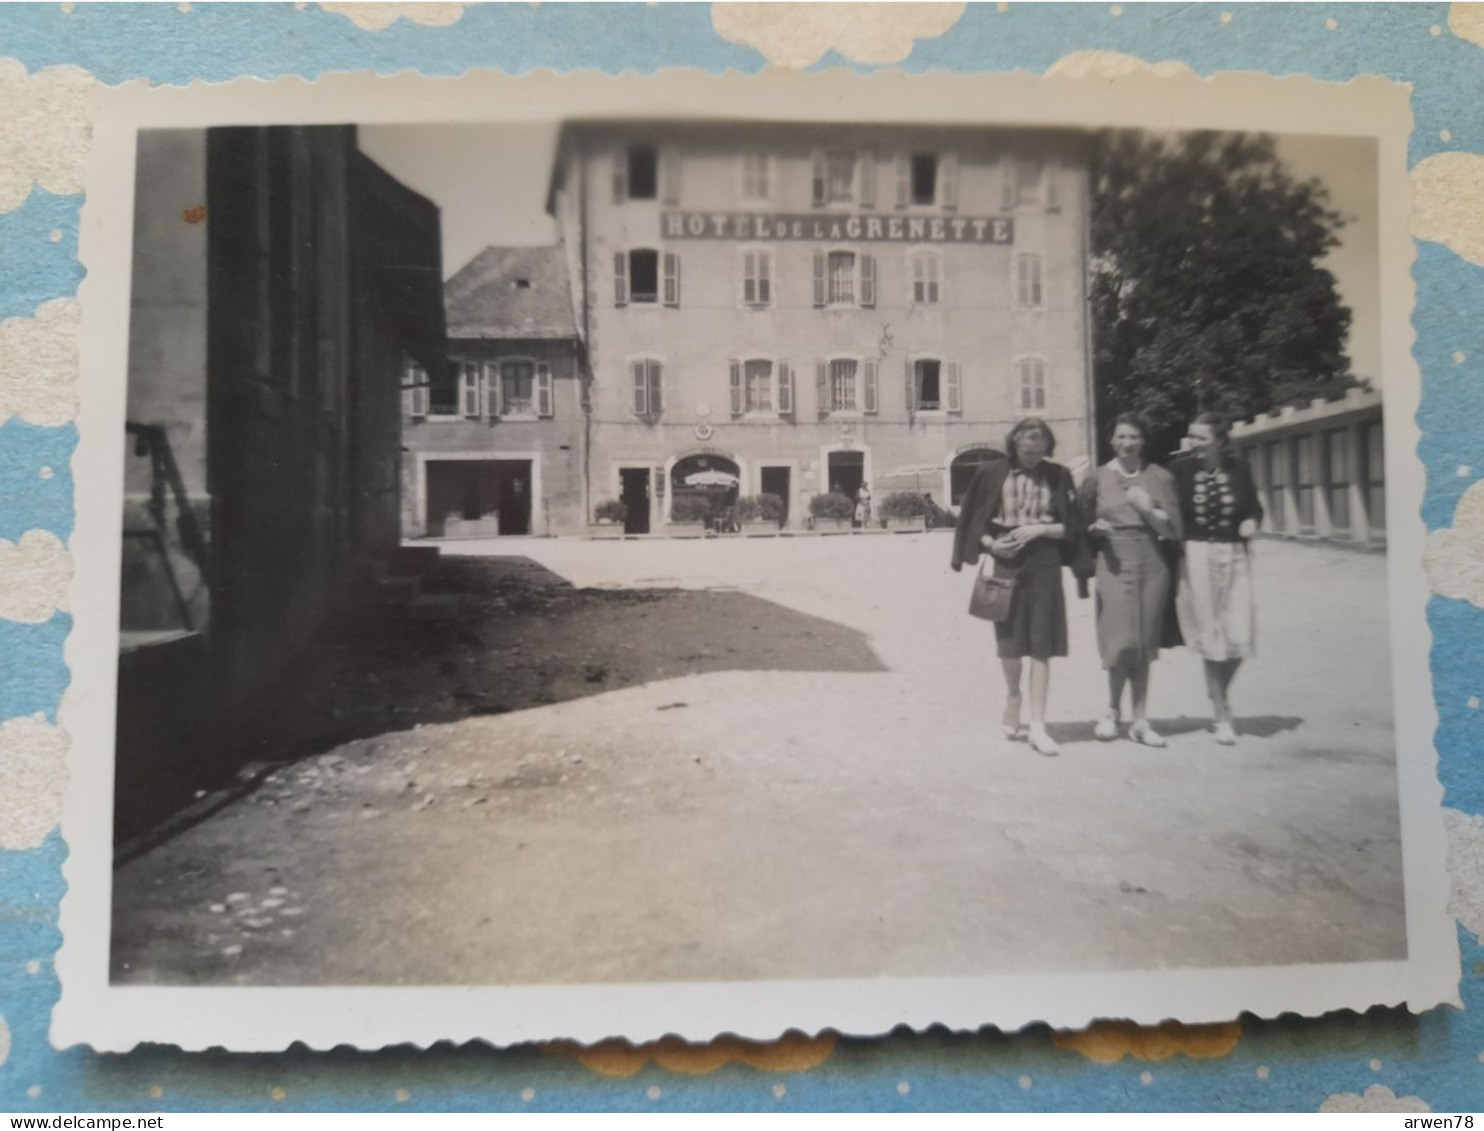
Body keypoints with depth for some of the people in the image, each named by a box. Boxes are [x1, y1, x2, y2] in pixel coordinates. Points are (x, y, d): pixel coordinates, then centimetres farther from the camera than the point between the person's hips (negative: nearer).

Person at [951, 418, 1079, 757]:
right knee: (1008, 642, 9)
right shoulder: (992, 472, 1)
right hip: (1004, 562, 0)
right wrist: (991, 543, -12)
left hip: (1043, 565, 0)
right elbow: (972, 519, 5)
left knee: (1041, 644, -5)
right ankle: (1013, 696, 36)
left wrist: (1041, 529, -13)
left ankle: (1037, 726, -2)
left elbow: (1071, 527, 4)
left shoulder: (1058, 476, 2)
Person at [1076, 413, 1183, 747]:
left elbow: (1172, 527, 4)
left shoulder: (1159, 477, 7)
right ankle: (1112, 710, 11)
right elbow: (1081, 524, 11)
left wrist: (1148, 510, -12)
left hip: (1152, 563, 2)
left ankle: (1140, 720, 13)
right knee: (1121, 641, -10)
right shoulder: (1097, 478, 5)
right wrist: (1096, 528, -9)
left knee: (1144, 644, 5)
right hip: (1114, 562, -2)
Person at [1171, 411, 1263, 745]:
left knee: (1239, 637, -2)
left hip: (1234, 555, 2)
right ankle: (1222, 716, 14)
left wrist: (1251, 521, -5)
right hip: (1196, 555, -2)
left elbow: (1254, 506, 14)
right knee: (1211, 638, 2)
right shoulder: (1180, 469, -3)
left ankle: (1220, 694, 28)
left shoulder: (1239, 468, 2)